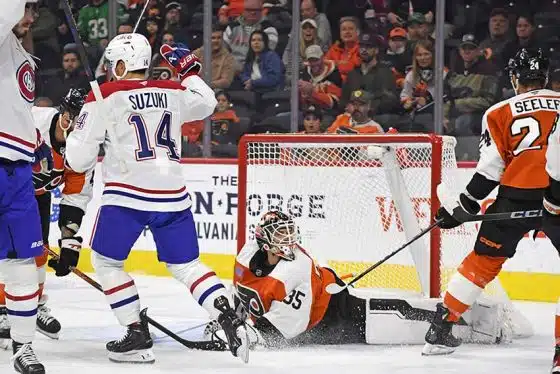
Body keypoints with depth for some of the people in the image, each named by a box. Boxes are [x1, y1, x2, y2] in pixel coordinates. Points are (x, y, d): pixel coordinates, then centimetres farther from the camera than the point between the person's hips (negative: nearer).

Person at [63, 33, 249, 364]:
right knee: (186, 265, 14)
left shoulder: (105, 97, -2)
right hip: (173, 194, 5)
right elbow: (207, 103, 35)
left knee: (106, 262, 13)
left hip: (128, 194, -5)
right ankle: (230, 320, -6)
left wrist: (74, 132, 20)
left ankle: (137, 335, 4)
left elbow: (80, 159, 1)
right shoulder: (173, 92, 11)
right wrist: (188, 69, 42)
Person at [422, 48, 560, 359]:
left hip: (517, 195, 0)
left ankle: (441, 329, 13)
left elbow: (490, 170, 2)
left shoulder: (499, 113, 7)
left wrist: (463, 206, 10)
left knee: (483, 260, 12)